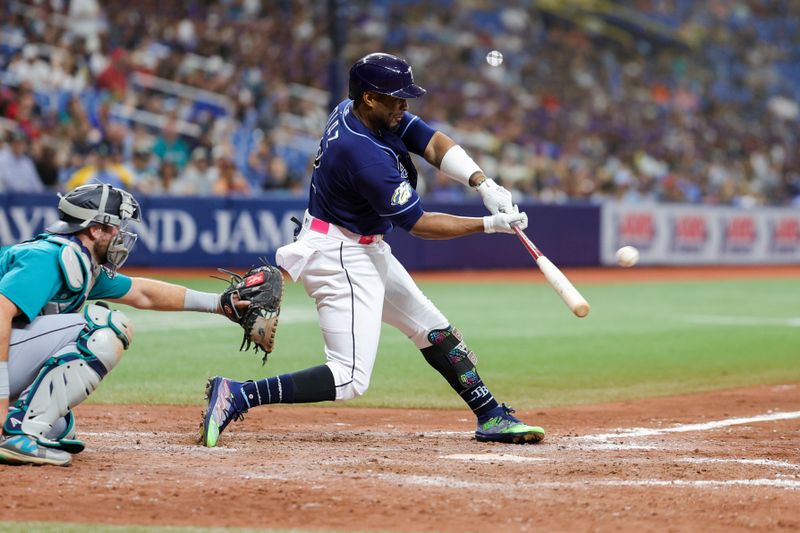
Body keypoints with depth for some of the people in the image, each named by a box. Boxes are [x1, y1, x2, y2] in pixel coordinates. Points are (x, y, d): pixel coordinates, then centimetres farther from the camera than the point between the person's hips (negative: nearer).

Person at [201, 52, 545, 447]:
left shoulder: (367, 113, -1)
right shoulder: (364, 154, -29)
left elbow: (434, 144, -5)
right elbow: (418, 224, -21)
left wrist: (483, 183, -21)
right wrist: (489, 225, -17)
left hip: (366, 252, 11)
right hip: (342, 259, -11)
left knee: (435, 332, 17)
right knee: (351, 378, -14)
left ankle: (491, 417, 25)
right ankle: (237, 396, -17)